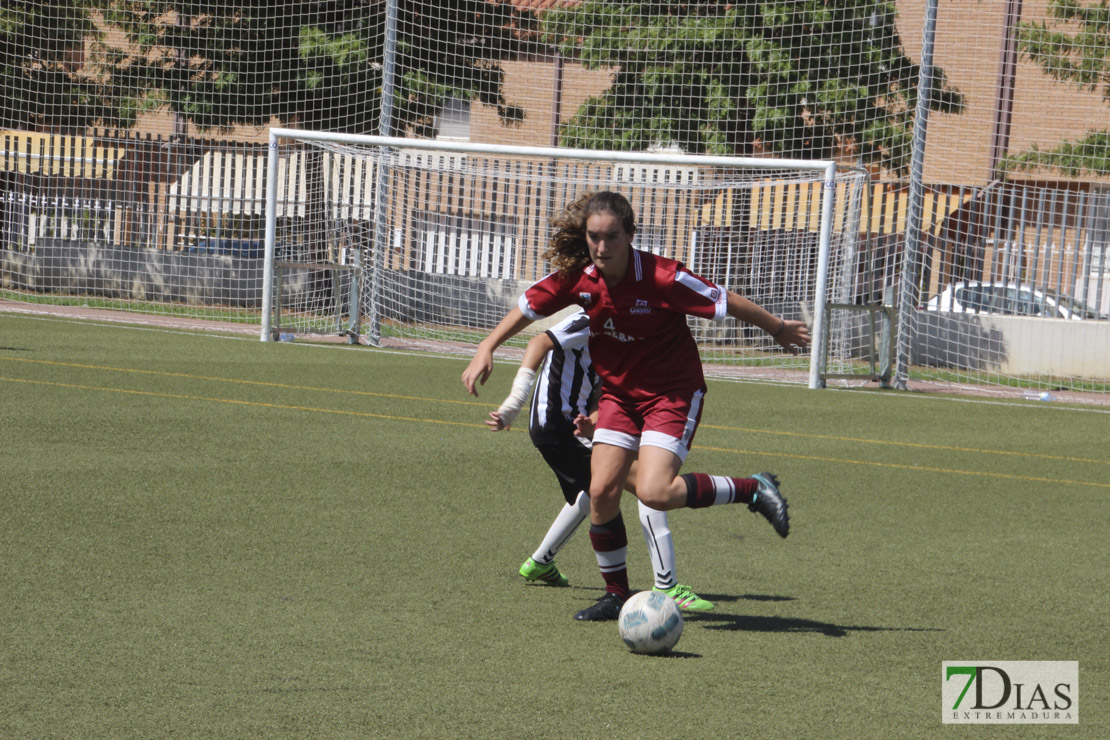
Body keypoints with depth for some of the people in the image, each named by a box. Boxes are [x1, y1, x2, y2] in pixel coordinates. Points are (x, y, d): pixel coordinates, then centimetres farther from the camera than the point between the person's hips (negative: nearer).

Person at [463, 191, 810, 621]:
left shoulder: (661, 278, -25)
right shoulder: (577, 278, -10)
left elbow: (726, 304, -14)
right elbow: (528, 307, 6)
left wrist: (778, 329, -3)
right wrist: (487, 349, 0)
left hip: (673, 391, -5)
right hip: (619, 392, 5)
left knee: (654, 492, -23)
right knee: (602, 492, -3)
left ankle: (754, 489, -4)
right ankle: (617, 595, 14)